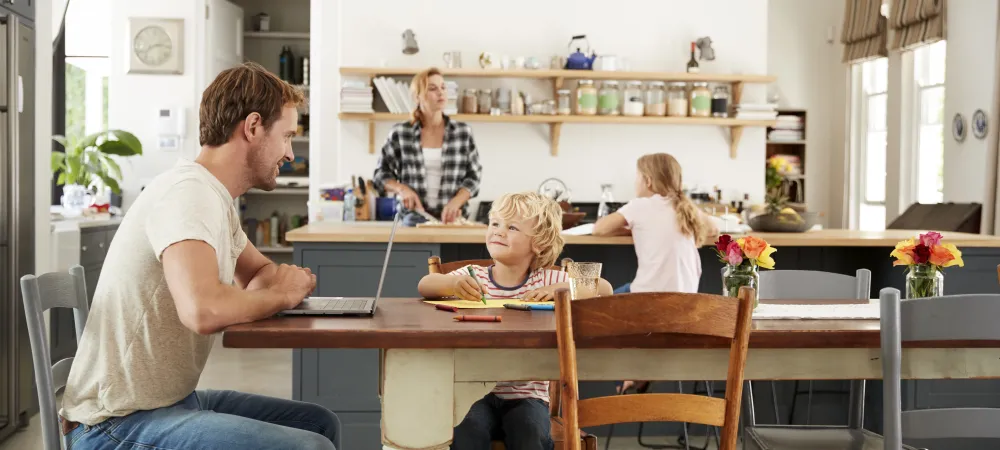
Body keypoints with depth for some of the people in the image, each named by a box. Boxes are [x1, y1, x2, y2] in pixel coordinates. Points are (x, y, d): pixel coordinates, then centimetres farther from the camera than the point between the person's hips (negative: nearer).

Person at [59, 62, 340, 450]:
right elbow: (203, 309, -36)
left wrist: (279, 280, 0)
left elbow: (259, 270, 25)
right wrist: (280, 294, -17)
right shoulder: (190, 192, -21)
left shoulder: (216, 198, 9)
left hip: (172, 400, 10)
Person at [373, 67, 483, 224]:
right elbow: (381, 173, 12)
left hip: (450, 220, 0)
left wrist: (455, 203, -9)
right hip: (413, 219, 0)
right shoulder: (400, 133, 4)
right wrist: (402, 189, -7)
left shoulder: (463, 132, 6)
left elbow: (474, 176, 8)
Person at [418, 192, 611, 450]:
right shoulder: (473, 276, 4)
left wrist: (560, 290, -16)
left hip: (526, 395, 0)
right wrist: (452, 284, -31)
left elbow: (604, 289, -1)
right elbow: (424, 285, -10)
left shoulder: (547, 280, 4)